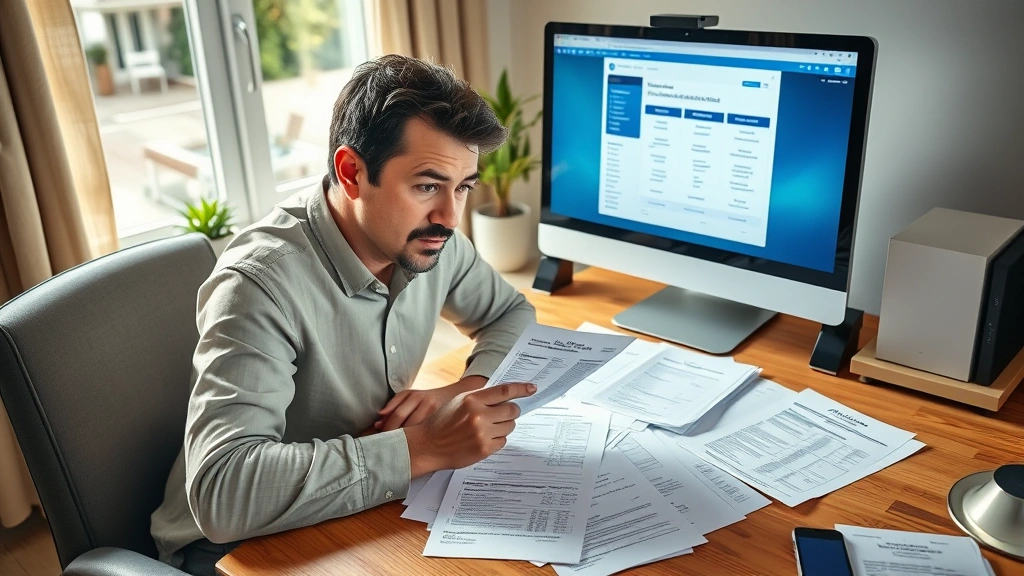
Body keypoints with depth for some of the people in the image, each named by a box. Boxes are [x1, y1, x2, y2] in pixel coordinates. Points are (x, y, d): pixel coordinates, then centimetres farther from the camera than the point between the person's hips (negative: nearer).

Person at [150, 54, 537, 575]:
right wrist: (423, 448, -34)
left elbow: (513, 314, 7)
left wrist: (465, 390, -13)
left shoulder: (425, 239, -9)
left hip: (357, 511, 6)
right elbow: (224, 492, -37)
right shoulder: (263, 282, -28)